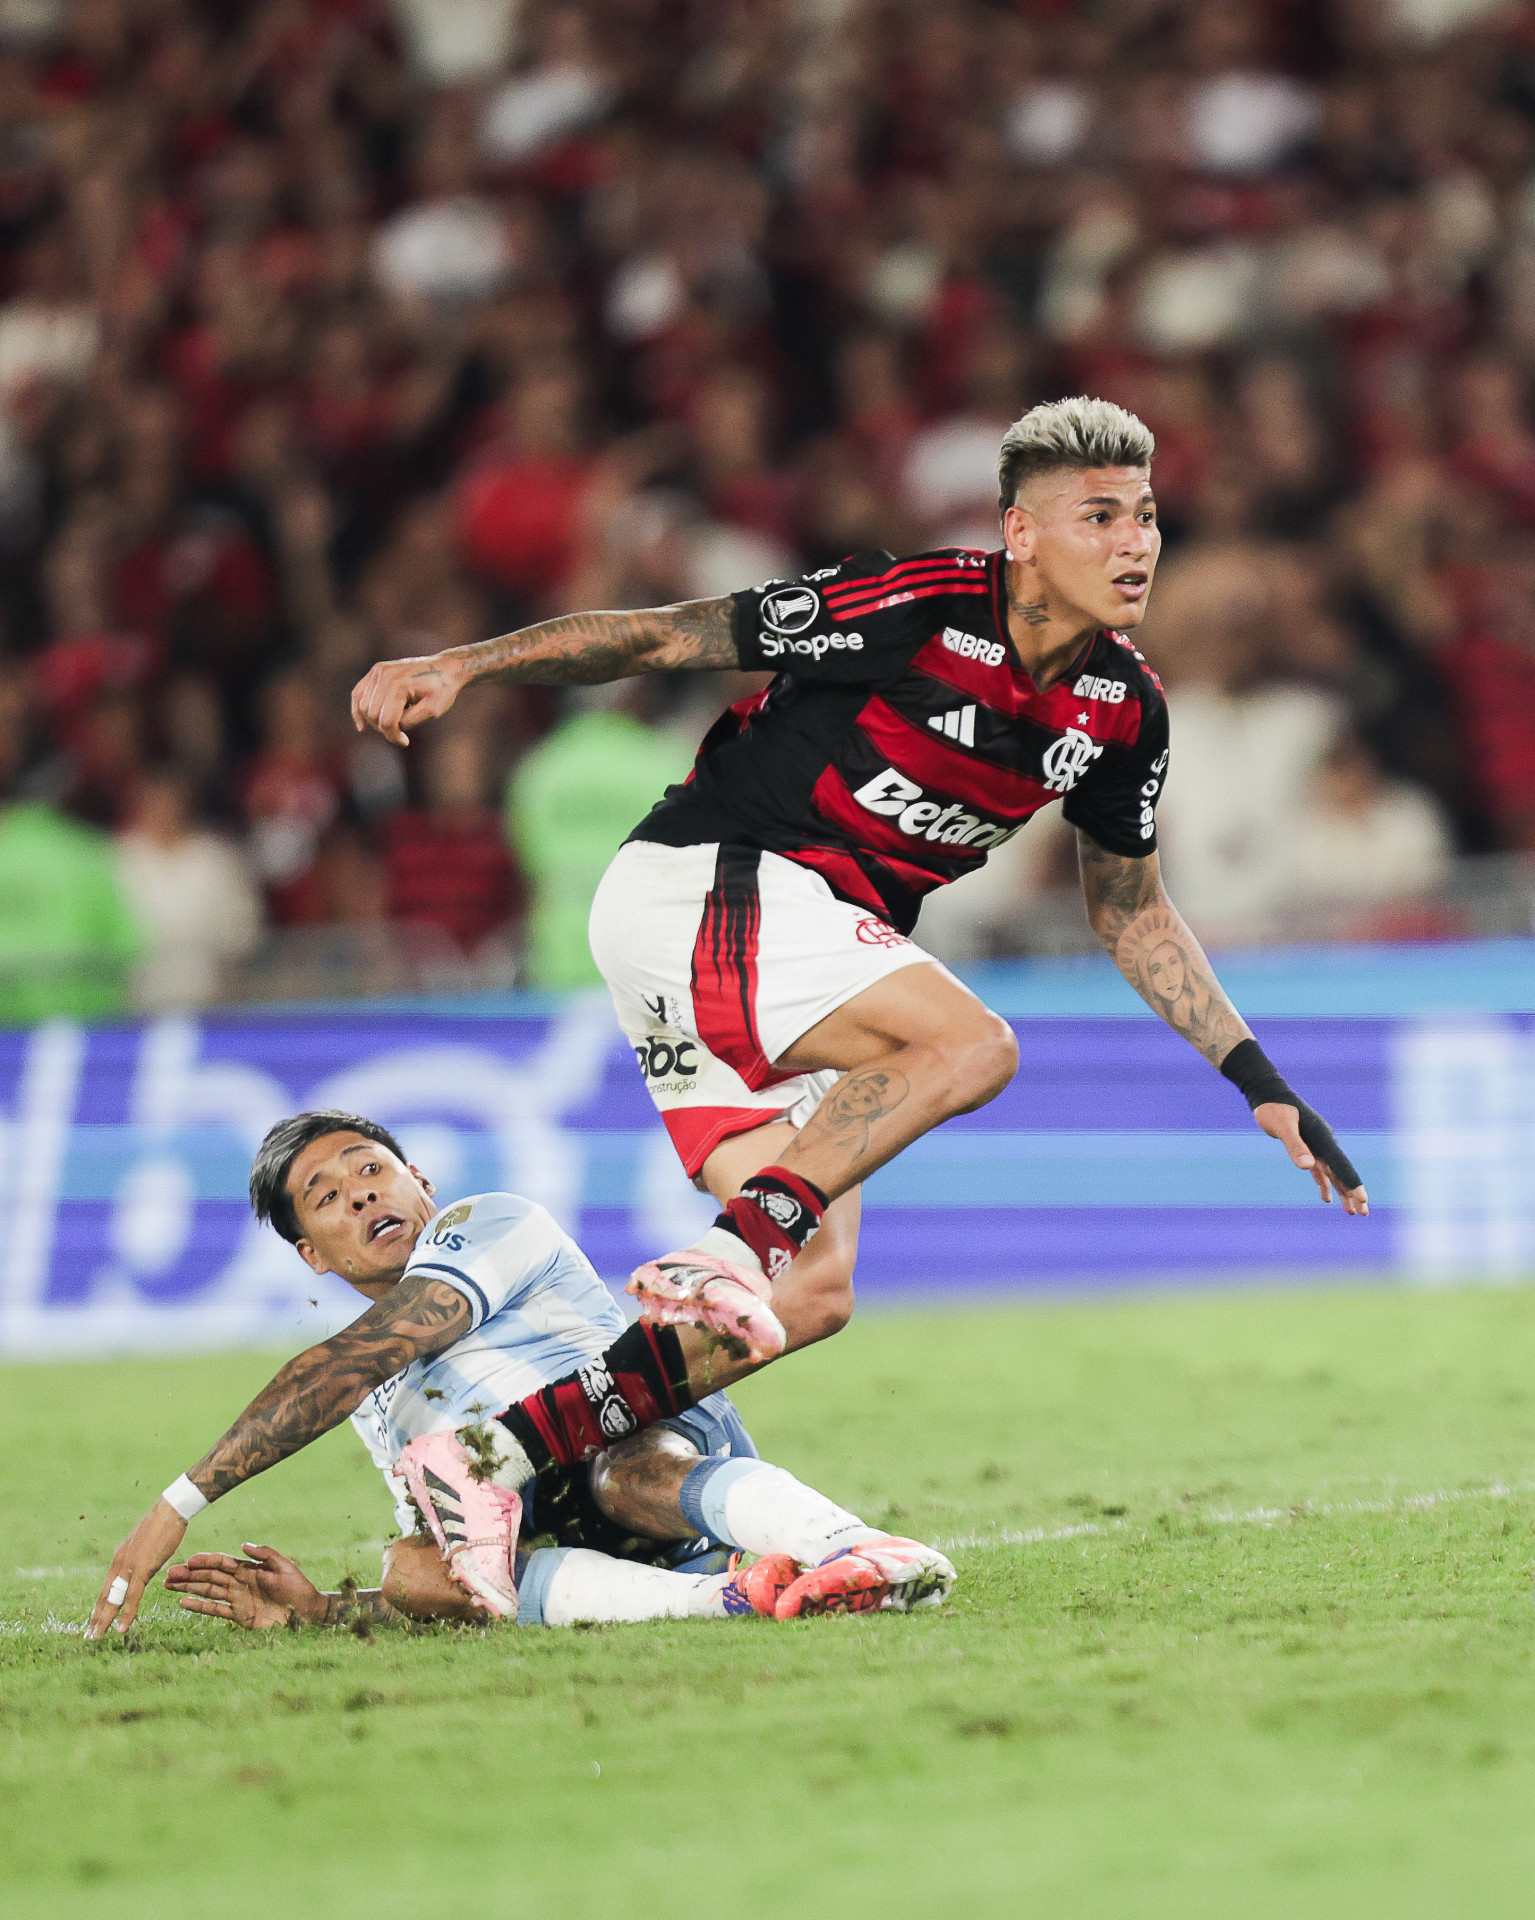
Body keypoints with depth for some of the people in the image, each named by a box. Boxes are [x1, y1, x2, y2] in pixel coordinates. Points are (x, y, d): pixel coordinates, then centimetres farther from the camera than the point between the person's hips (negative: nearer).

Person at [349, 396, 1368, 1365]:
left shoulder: (1123, 710, 4)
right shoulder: (919, 603, -18)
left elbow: (1131, 909, 19)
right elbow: (662, 637, -14)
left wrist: (1258, 1078, 14)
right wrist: (460, 666, -24)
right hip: (698, 885, -8)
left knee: (812, 1294, 1)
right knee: (969, 1043, -29)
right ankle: (743, 1248, -32)